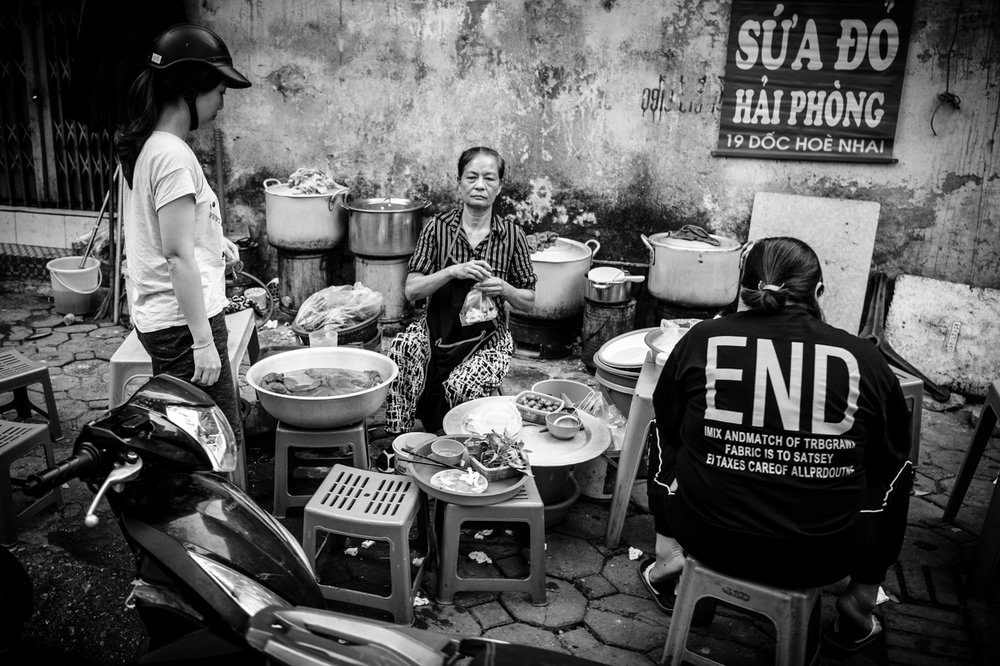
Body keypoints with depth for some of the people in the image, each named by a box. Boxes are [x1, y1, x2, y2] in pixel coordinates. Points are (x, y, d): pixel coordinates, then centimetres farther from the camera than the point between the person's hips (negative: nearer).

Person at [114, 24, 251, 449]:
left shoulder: (144, 147, 11)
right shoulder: (174, 156, -18)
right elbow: (178, 256, -20)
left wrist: (210, 242, 18)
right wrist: (203, 341, -19)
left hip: (154, 317, 10)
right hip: (184, 321, -10)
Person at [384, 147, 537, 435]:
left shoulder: (511, 235, -1)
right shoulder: (438, 227, -2)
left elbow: (528, 301, 6)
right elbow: (411, 290, -7)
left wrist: (504, 289, -16)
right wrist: (453, 272, -22)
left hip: (488, 337, -1)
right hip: (436, 328, 1)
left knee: (463, 386, -29)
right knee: (401, 348, -30)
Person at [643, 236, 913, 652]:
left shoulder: (702, 339, -7)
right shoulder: (862, 359, -9)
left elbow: (667, 421, 9)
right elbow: (892, 455, 6)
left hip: (708, 541, 1)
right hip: (820, 561, 0)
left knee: (663, 435, 26)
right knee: (898, 469, 27)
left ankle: (668, 556, 23)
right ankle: (860, 607, 30)